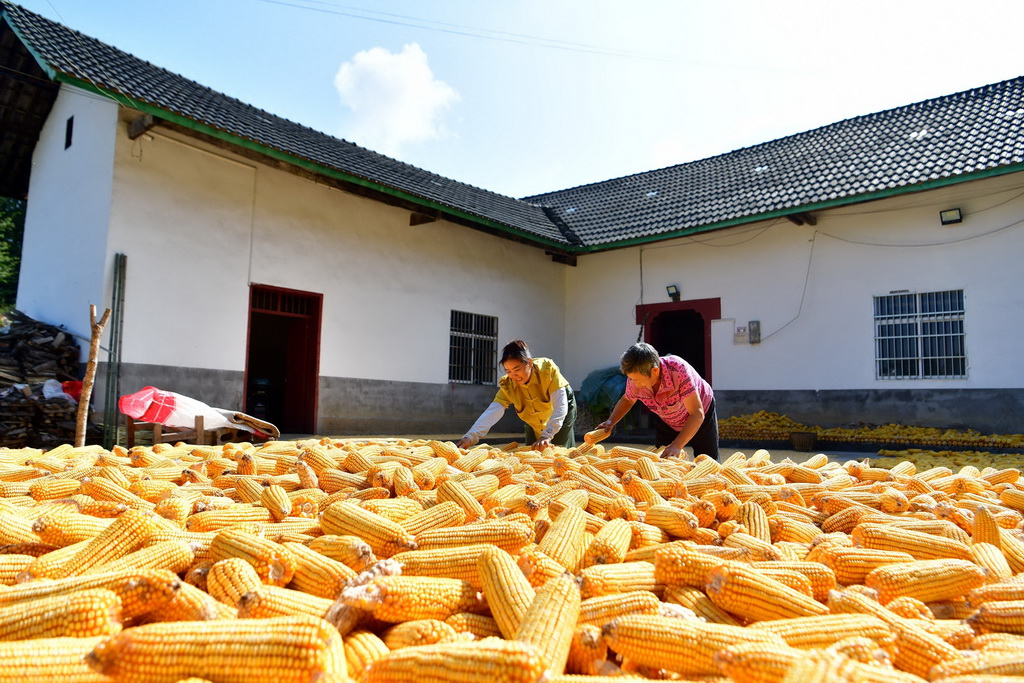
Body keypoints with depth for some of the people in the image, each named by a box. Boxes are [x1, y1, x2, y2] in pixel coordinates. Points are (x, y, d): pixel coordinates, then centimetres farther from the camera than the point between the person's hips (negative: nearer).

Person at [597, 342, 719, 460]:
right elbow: (627, 400, -1)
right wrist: (611, 421, -18)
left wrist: (677, 445, -50)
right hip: (666, 423, 4)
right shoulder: (634, 380, -26)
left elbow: (697, 414, -40)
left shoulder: (679, 371, -41)